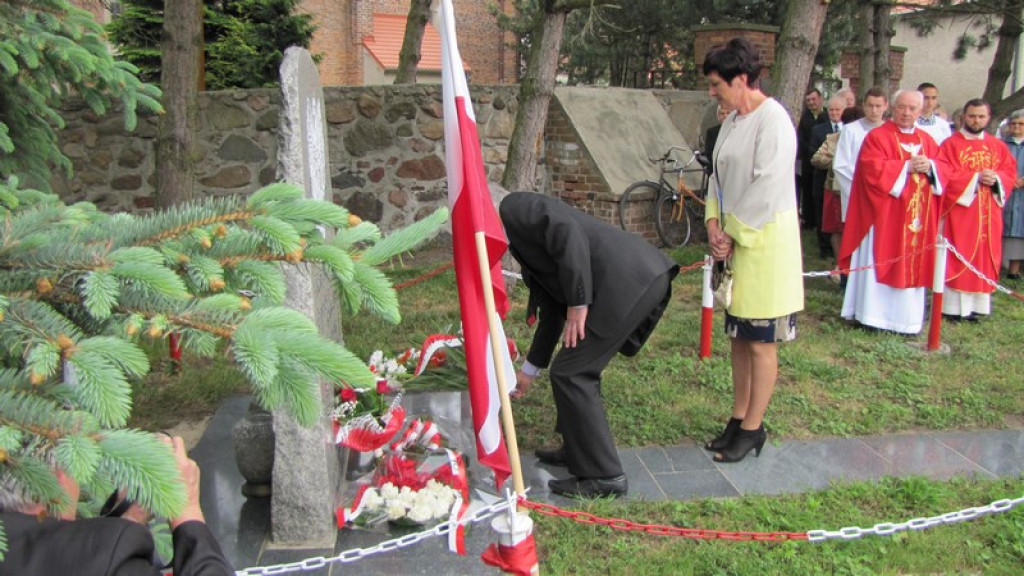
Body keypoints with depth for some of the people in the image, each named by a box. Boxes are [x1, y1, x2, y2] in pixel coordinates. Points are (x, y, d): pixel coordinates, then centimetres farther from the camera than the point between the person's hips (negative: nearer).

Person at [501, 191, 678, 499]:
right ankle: (578, 448, 35)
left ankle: (603, 476, 6)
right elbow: (552, 310, 33)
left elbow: (569, 234, -15)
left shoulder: (514, 207, 3)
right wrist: (530, 369, 41)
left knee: (569, 373, -2)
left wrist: (578, 304, -13)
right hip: (645, 277, 10)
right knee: (579, 367, 22)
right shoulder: (524, 244, 29)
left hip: (628, 281, -10)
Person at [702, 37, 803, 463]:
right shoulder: (733, 120, 12)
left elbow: (767, 190, -20)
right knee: (739, 338, 15)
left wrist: (735, 235, -13)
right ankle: (738, 420, 27)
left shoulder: (772, 120, -15)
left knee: (761, 343, 2)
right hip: (735, 240, 9)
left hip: (764, 241, -9)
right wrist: (714, 222, -1)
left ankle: (752, 429, 14)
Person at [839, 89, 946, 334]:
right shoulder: (877, 136, -3)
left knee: (912, 265, 6)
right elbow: (873, 170, -15)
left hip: (918, 217, 5)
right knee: (880, 262, -4)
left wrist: (930, 167, -9)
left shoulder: (927, 140, 15)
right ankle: (873, 314, 3)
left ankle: (905, 318, 13)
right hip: (885, 215, -5)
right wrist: (907, 167, -17)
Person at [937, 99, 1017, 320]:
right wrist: (976, 178, -17)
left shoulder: (998, 146, 12)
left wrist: (996, 179, -11)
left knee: (984, 256, 5)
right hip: (959, 211, -5)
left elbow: (1010, 172, 10)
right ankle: (953, 305, -1)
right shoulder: (951, 144, -2)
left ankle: (976, 303, 10)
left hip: (988, 213, 5)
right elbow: (945, 175, -11)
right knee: (958, 257, -4)